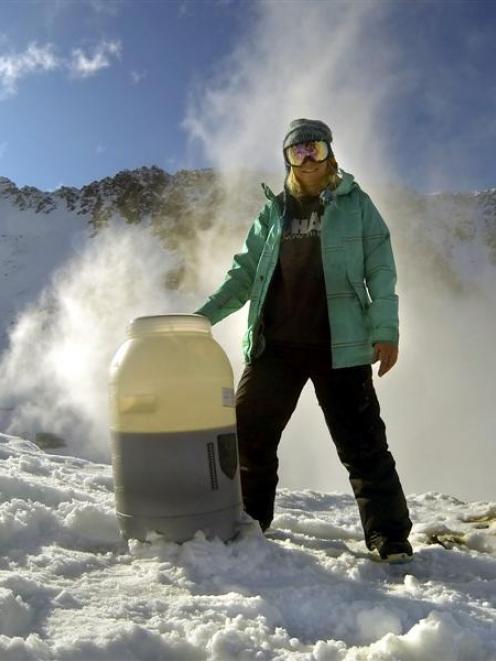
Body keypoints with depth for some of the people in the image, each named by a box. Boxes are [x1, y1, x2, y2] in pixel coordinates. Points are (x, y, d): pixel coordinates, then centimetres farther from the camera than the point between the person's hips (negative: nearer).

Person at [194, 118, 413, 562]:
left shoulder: (356, 204, 9)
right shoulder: (273, 212, 16)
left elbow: (380, 269, 2)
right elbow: (245, 273, 14)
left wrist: (385, 329, -10)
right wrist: (202, 316, 3)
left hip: (339, 345, -3)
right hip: (275, 344, 4)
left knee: (361, 443, -1)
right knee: (248, 434, 4)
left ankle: (390, 537, 12)